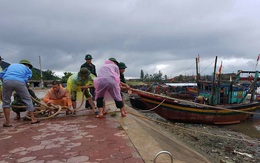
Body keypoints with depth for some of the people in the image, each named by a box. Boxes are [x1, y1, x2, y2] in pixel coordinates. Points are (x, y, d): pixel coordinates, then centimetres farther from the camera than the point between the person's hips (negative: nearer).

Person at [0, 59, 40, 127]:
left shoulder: (12, 65, 36)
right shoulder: (28, 70, 26)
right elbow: (25, 79, 7)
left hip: (7, 81, 3)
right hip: (19, 82, -2)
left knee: (6, 102, 18)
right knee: (28, 100, 14)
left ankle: (7, 122, 17)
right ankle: (33, 119, 17)